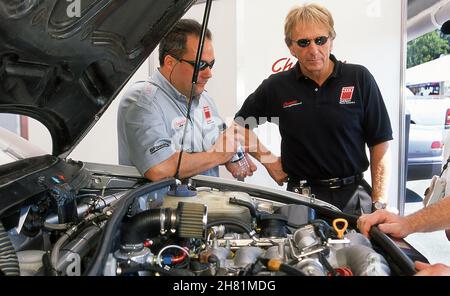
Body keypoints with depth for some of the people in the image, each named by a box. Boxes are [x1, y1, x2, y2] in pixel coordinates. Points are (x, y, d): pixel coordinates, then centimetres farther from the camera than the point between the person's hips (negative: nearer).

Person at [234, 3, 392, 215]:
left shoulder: (360, 79, -3)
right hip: (302, 197, 0)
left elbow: (380, 144, -2)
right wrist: (268, 160, 3)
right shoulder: (276, 87, -1)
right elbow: (240, 126, 13)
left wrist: (379, 204, -6)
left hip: (353, 195, 0)